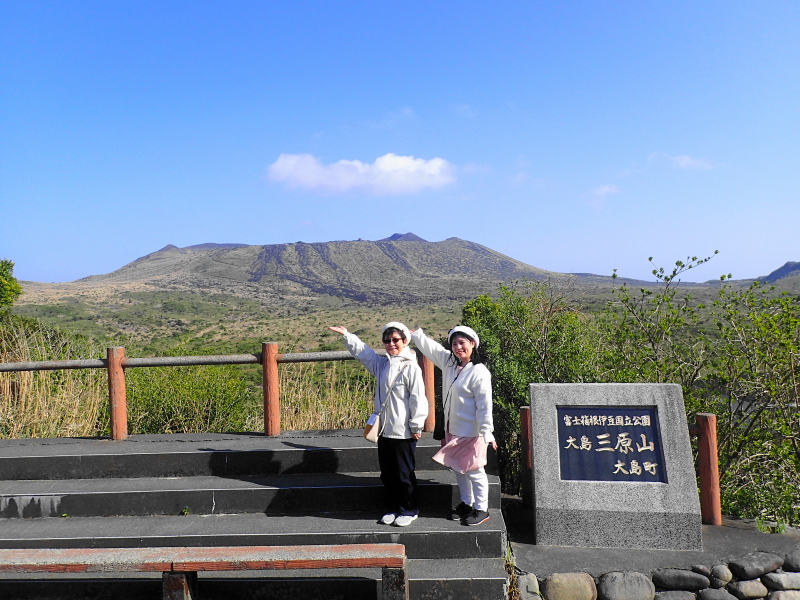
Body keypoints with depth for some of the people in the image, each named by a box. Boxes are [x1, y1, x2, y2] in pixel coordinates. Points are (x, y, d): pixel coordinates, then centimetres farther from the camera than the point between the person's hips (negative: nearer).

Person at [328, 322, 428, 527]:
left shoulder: (411, 367, -13)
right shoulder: (381, 364, 8)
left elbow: (418, 399, -13)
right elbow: (363, 352, 20)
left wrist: (416, 426, -12)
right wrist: (347, 335, 16)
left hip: (404, 432, -7)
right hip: (384, 431, 7)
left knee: (404, 474, 5)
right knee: (387, 474, 16)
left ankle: (409, 510, 22)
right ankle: (392, 508, 30)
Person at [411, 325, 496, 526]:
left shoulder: (479, 372, -18)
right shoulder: (449, 363, 3)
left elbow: (485, 405, -19)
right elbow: (430, 347, 14)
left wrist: (487, 433, -19)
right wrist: (414, 333, 7)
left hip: (472, 432, -8)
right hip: (453, 429, 8)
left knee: (474, 471, 2)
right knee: (458, 469, 19)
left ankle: (481, 509, 18)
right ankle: (466, 503, 35)